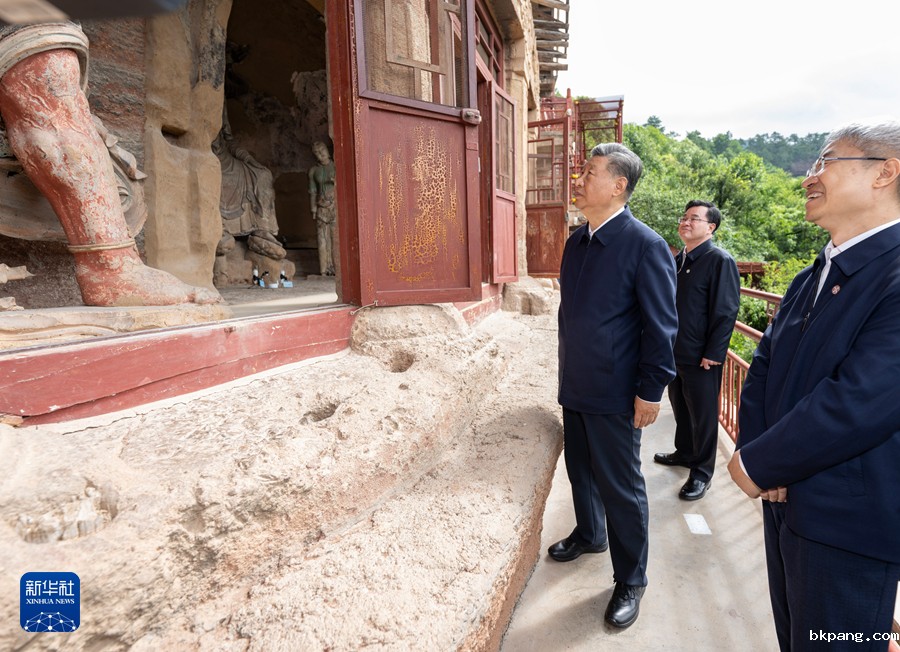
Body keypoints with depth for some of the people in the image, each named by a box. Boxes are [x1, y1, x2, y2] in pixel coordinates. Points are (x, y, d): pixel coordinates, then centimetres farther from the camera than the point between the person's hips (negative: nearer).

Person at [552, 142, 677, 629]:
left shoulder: (645, 245, -15)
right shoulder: (576, 241, 8)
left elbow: (661, 326, -14)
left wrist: (650, 391, -14)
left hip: (614, 391, -7)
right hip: (575, 387, 7)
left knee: (621, 486, 6)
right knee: (580, 469, 22)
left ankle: (630, 581, 27)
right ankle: (589, 534, 48)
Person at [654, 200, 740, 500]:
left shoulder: (720, 261, -13)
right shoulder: (678, 260, 10)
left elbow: (726, 312, -17)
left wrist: (712, 354, -19)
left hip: (701, 358, -7)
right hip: (675, 352, 7)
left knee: (703, 415, 6)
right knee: (680, 407, 20)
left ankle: (702, 472, 20)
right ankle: (684, 452, 40)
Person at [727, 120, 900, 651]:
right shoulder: (812, 278, 9)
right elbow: (764, 366, 6)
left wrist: (758, 465, -18)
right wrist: (755, 448, -10)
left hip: (847, 519, -7)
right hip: (786, 497, 8)